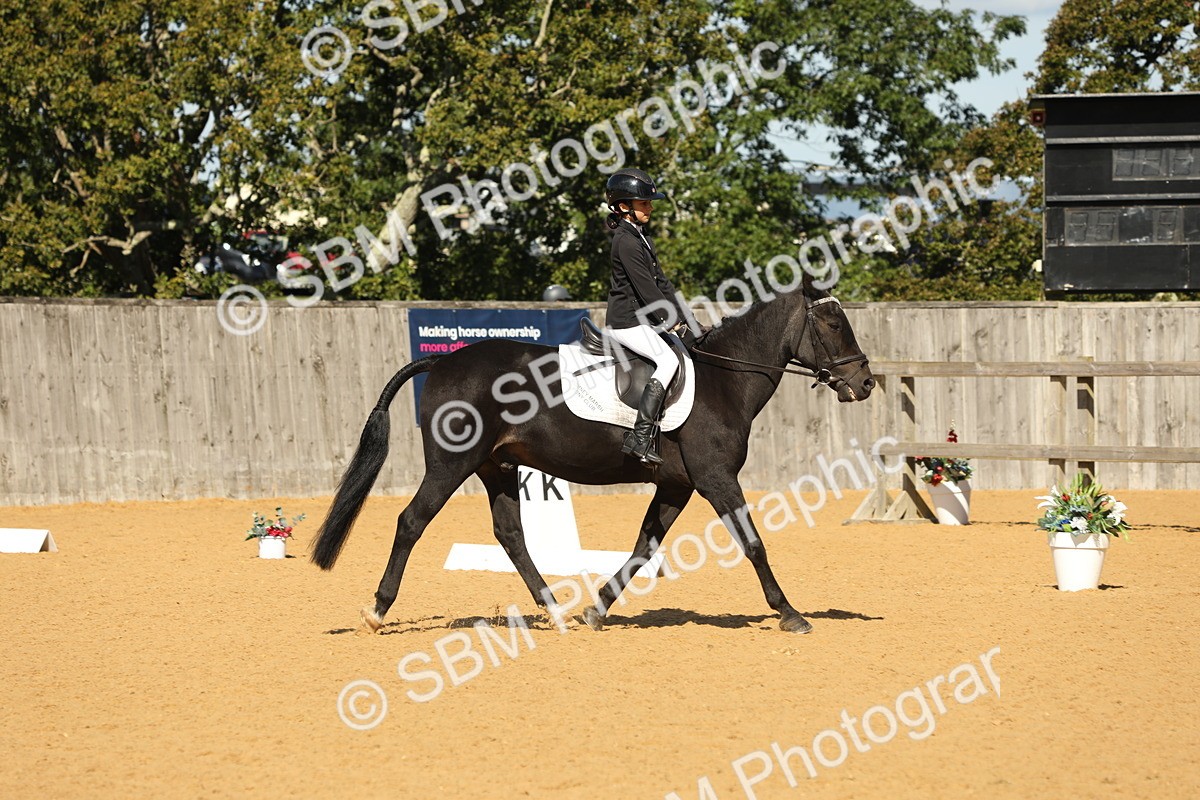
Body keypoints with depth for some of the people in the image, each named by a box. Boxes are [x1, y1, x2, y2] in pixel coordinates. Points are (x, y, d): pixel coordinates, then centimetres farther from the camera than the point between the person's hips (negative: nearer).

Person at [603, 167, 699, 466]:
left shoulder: (641, 237, 16)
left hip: (644, 320, 10)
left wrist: (684, 319, 9)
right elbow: (645, 287, -18)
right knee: (668, 359, -24)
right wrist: (673, 323, -13)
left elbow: (661, 283, 17)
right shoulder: (626, 240, -15)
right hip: (627, 322, -10)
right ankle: (641, 436, -30)